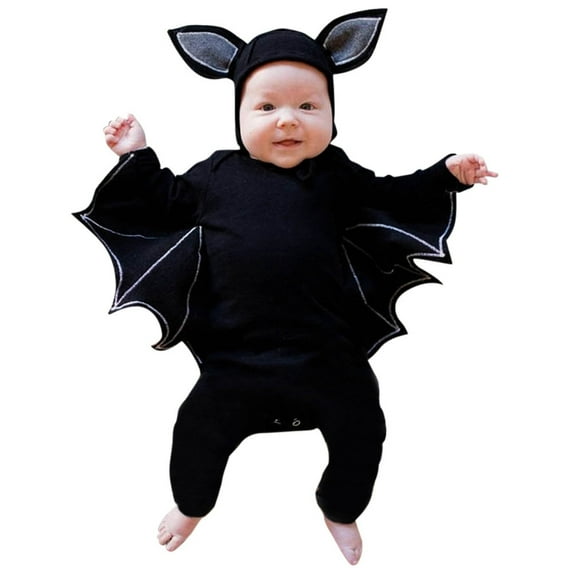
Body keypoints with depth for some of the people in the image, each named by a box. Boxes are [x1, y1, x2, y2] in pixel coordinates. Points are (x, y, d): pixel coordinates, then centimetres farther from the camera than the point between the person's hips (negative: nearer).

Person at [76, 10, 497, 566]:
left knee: (361, 431, 13)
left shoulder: (336, 175, 4)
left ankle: (340, 510, 46)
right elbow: (163, 203, 17)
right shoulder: (215, 174, 4)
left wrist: (447, 174, 5)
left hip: (327, 354, 1)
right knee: (198, 433, 10)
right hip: (237, 356, 0)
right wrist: (137, 158, 7)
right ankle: (192, 503, 46)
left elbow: (392, 198, 15)